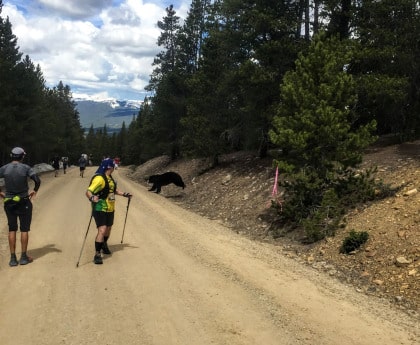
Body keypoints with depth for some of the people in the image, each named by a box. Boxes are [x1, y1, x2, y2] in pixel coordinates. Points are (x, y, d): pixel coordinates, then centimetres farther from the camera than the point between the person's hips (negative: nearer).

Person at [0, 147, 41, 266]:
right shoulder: (26, 168, -10)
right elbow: (37, 180, -19)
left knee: (12, 230, 10)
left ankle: (13, 258, 11)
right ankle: (24, 257, 11)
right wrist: (35, 191, -2)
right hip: (24, 202, -2)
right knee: (24, 229, 7)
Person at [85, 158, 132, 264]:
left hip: (110, 209, 9)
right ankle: (97, 255, -11)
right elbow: (88, 192, -29)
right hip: (100, 209, -9)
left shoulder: (110, 178, 9)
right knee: (102, 230, -18)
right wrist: (92, 198, -48)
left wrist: (124, 194, 17)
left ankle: (104, 245, 48)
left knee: (108, 228, 22)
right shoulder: (99, 178, -21)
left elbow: (113, 190, 25)